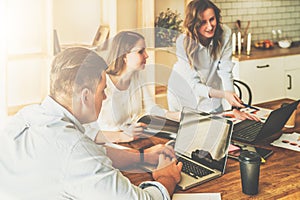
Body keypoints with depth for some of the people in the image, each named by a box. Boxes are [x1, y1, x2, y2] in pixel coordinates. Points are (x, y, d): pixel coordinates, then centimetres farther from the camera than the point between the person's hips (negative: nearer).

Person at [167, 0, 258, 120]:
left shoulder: (224, 33, -23)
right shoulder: (183, 42, -30)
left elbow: (225, 72, -23)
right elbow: (195, 85, -30)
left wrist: (235, 108, -33)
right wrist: (224, 94, -46)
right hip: (183, 92, -2)